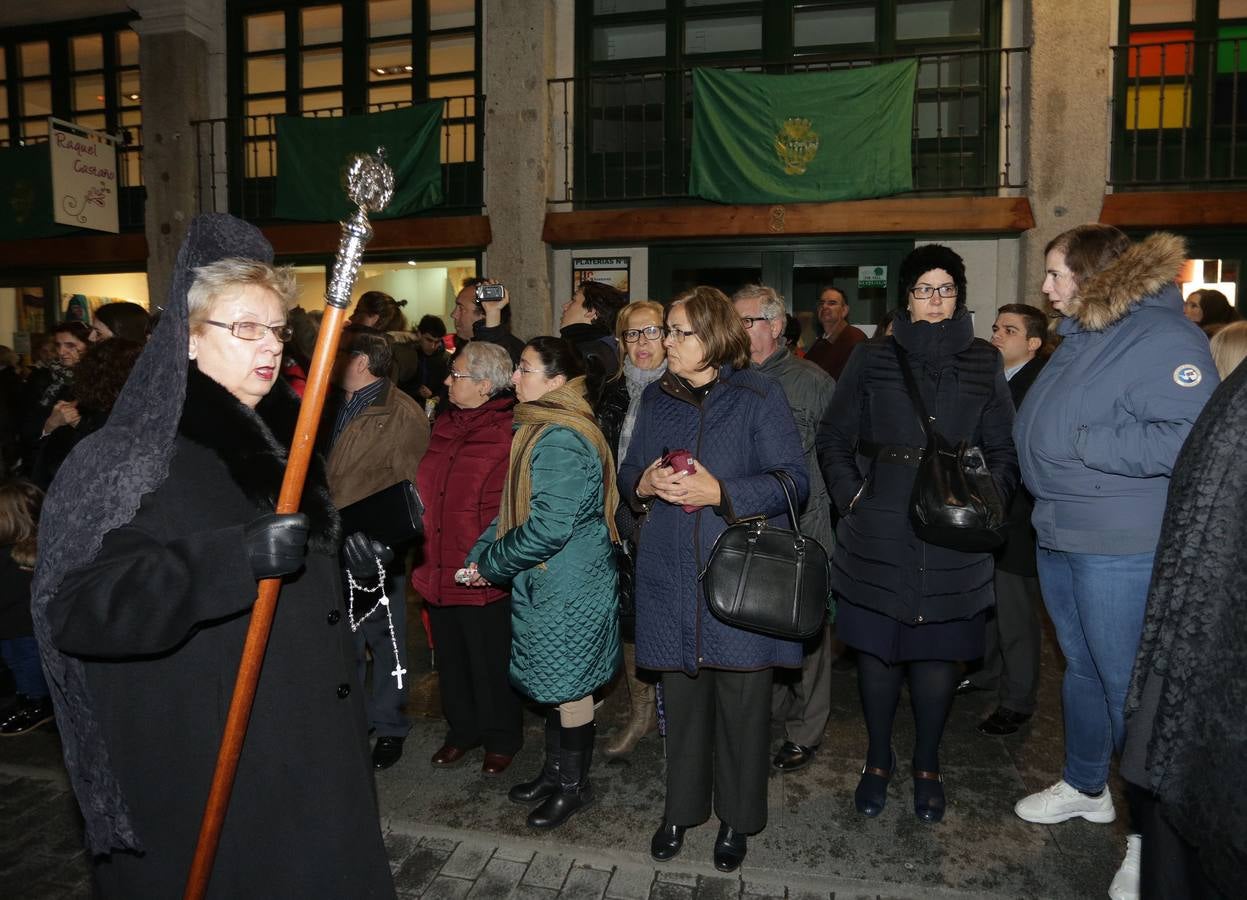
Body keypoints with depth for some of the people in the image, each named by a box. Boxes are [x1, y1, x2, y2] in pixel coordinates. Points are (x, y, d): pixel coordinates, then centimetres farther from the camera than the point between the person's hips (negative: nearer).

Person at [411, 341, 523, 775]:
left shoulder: (510, 433, -13)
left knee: (491, 661, 10)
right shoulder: (444, 426, 9)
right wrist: (422, 553, 13)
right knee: (451, 655, 19)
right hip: (440, 570, 7)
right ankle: (462, 729, 39)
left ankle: (501, 738, 30)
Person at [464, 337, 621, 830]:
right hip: (547, 585, 10)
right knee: (553, 683, 21)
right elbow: (515, 507, 14)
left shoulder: (561, 442, -22)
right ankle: (555, 770, 37)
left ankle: (574, 784, 25)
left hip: (568, 590, -10)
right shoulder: (540, 430, 10)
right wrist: (482, 553, 2)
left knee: (568, 687, 7)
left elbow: (549, 527, -26)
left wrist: (491, 563, -14)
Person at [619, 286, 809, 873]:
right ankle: (682, 808, 33)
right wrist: (644, 483, -9)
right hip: (670, 577, 4)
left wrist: (720, 492, -21)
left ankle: (737, 818, 28)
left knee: (741, 702, 7)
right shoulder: (656, 399, 10)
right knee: (680, 696, 14)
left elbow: (794, 480, -9)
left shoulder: (758, 396, -5)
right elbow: (628, 473, 15)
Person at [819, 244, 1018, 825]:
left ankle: (927, 767, 27)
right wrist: (852, 496, -2)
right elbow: (833, 440, 8)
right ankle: (878, 761, 27)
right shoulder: (872, 360, 5)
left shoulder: (984, 365, 9)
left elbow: (1003, 451, 11)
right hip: (878, 532, 0)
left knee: (937, 653, 7)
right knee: (877, 649, 7)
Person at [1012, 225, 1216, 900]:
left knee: (1127, 685, 2)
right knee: (1081, 668, 20)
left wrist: (1081, 442, -23)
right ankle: (1084, 787, 39)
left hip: (1122, 547, -8)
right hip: (1058, 537, 9)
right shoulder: (1080, 337, 13)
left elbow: (1187, 438, -27)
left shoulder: (1164, 338, -16)